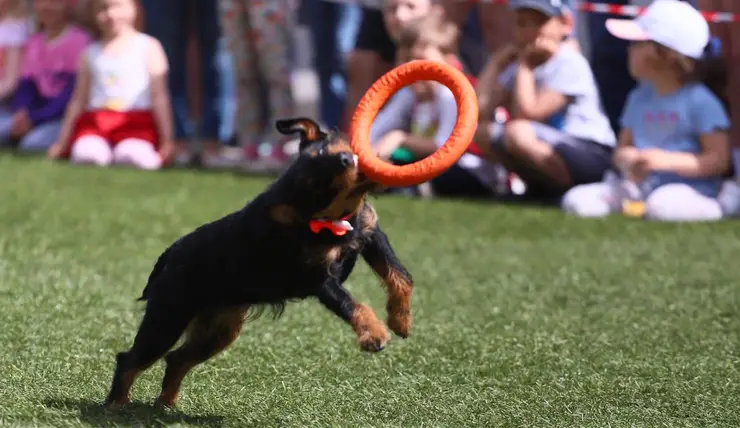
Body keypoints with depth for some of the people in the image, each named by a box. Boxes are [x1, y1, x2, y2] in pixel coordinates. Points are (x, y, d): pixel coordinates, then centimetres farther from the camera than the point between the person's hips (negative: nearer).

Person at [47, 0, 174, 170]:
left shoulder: (148, 47, 8)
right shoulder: (90, 53, 17)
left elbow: (159, 96, 6)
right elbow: (78, 100, 22)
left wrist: (167, 141, 2)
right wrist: (63, 142, 20)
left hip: (136, 123, -2)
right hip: (96, 121, 2)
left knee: (132, 154, -34)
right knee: (87, 152, -32)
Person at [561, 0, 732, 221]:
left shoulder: (700, 101, -7)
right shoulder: (639, 98, 14)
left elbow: (719, 160, -10)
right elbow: (623, 149, 18)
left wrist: (667, 160, -21)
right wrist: (627, 161, -8)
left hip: (689, 187, -6)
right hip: (640, 184, 6)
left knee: (662, 206, -42)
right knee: (577, 201, -14)